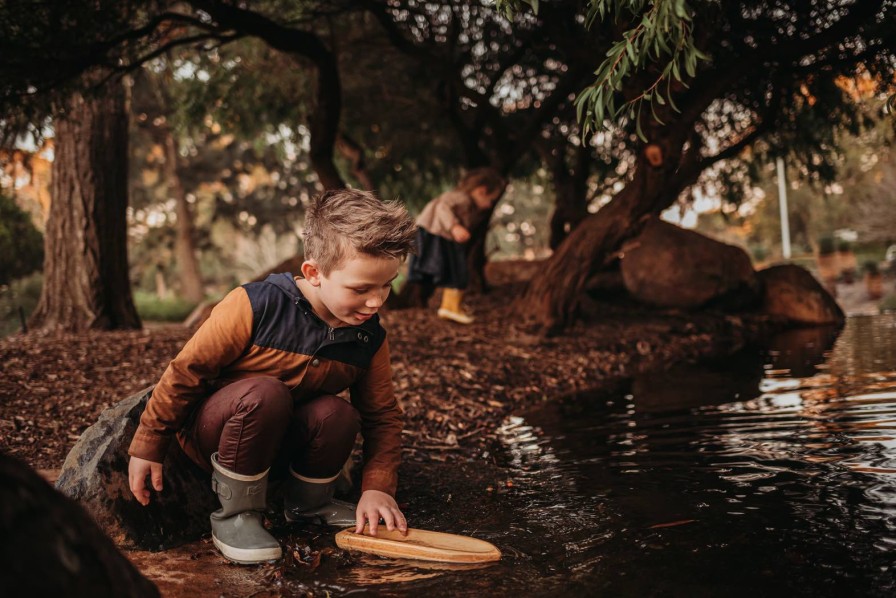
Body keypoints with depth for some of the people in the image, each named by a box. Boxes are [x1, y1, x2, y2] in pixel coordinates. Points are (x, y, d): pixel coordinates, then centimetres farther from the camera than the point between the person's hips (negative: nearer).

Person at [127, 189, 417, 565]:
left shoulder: (370, 339, -10)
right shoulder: (256, 307, -27)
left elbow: (383, 417, -1)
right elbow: (186, 370, -18)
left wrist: (377, 487, -14)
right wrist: (147, 447, -12)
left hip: (278, 441, 4)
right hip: (210, 432, -4)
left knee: (338, 415, -28)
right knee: (264, 392, -37)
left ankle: (308, 502, 3)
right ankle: (234, 516, -18)